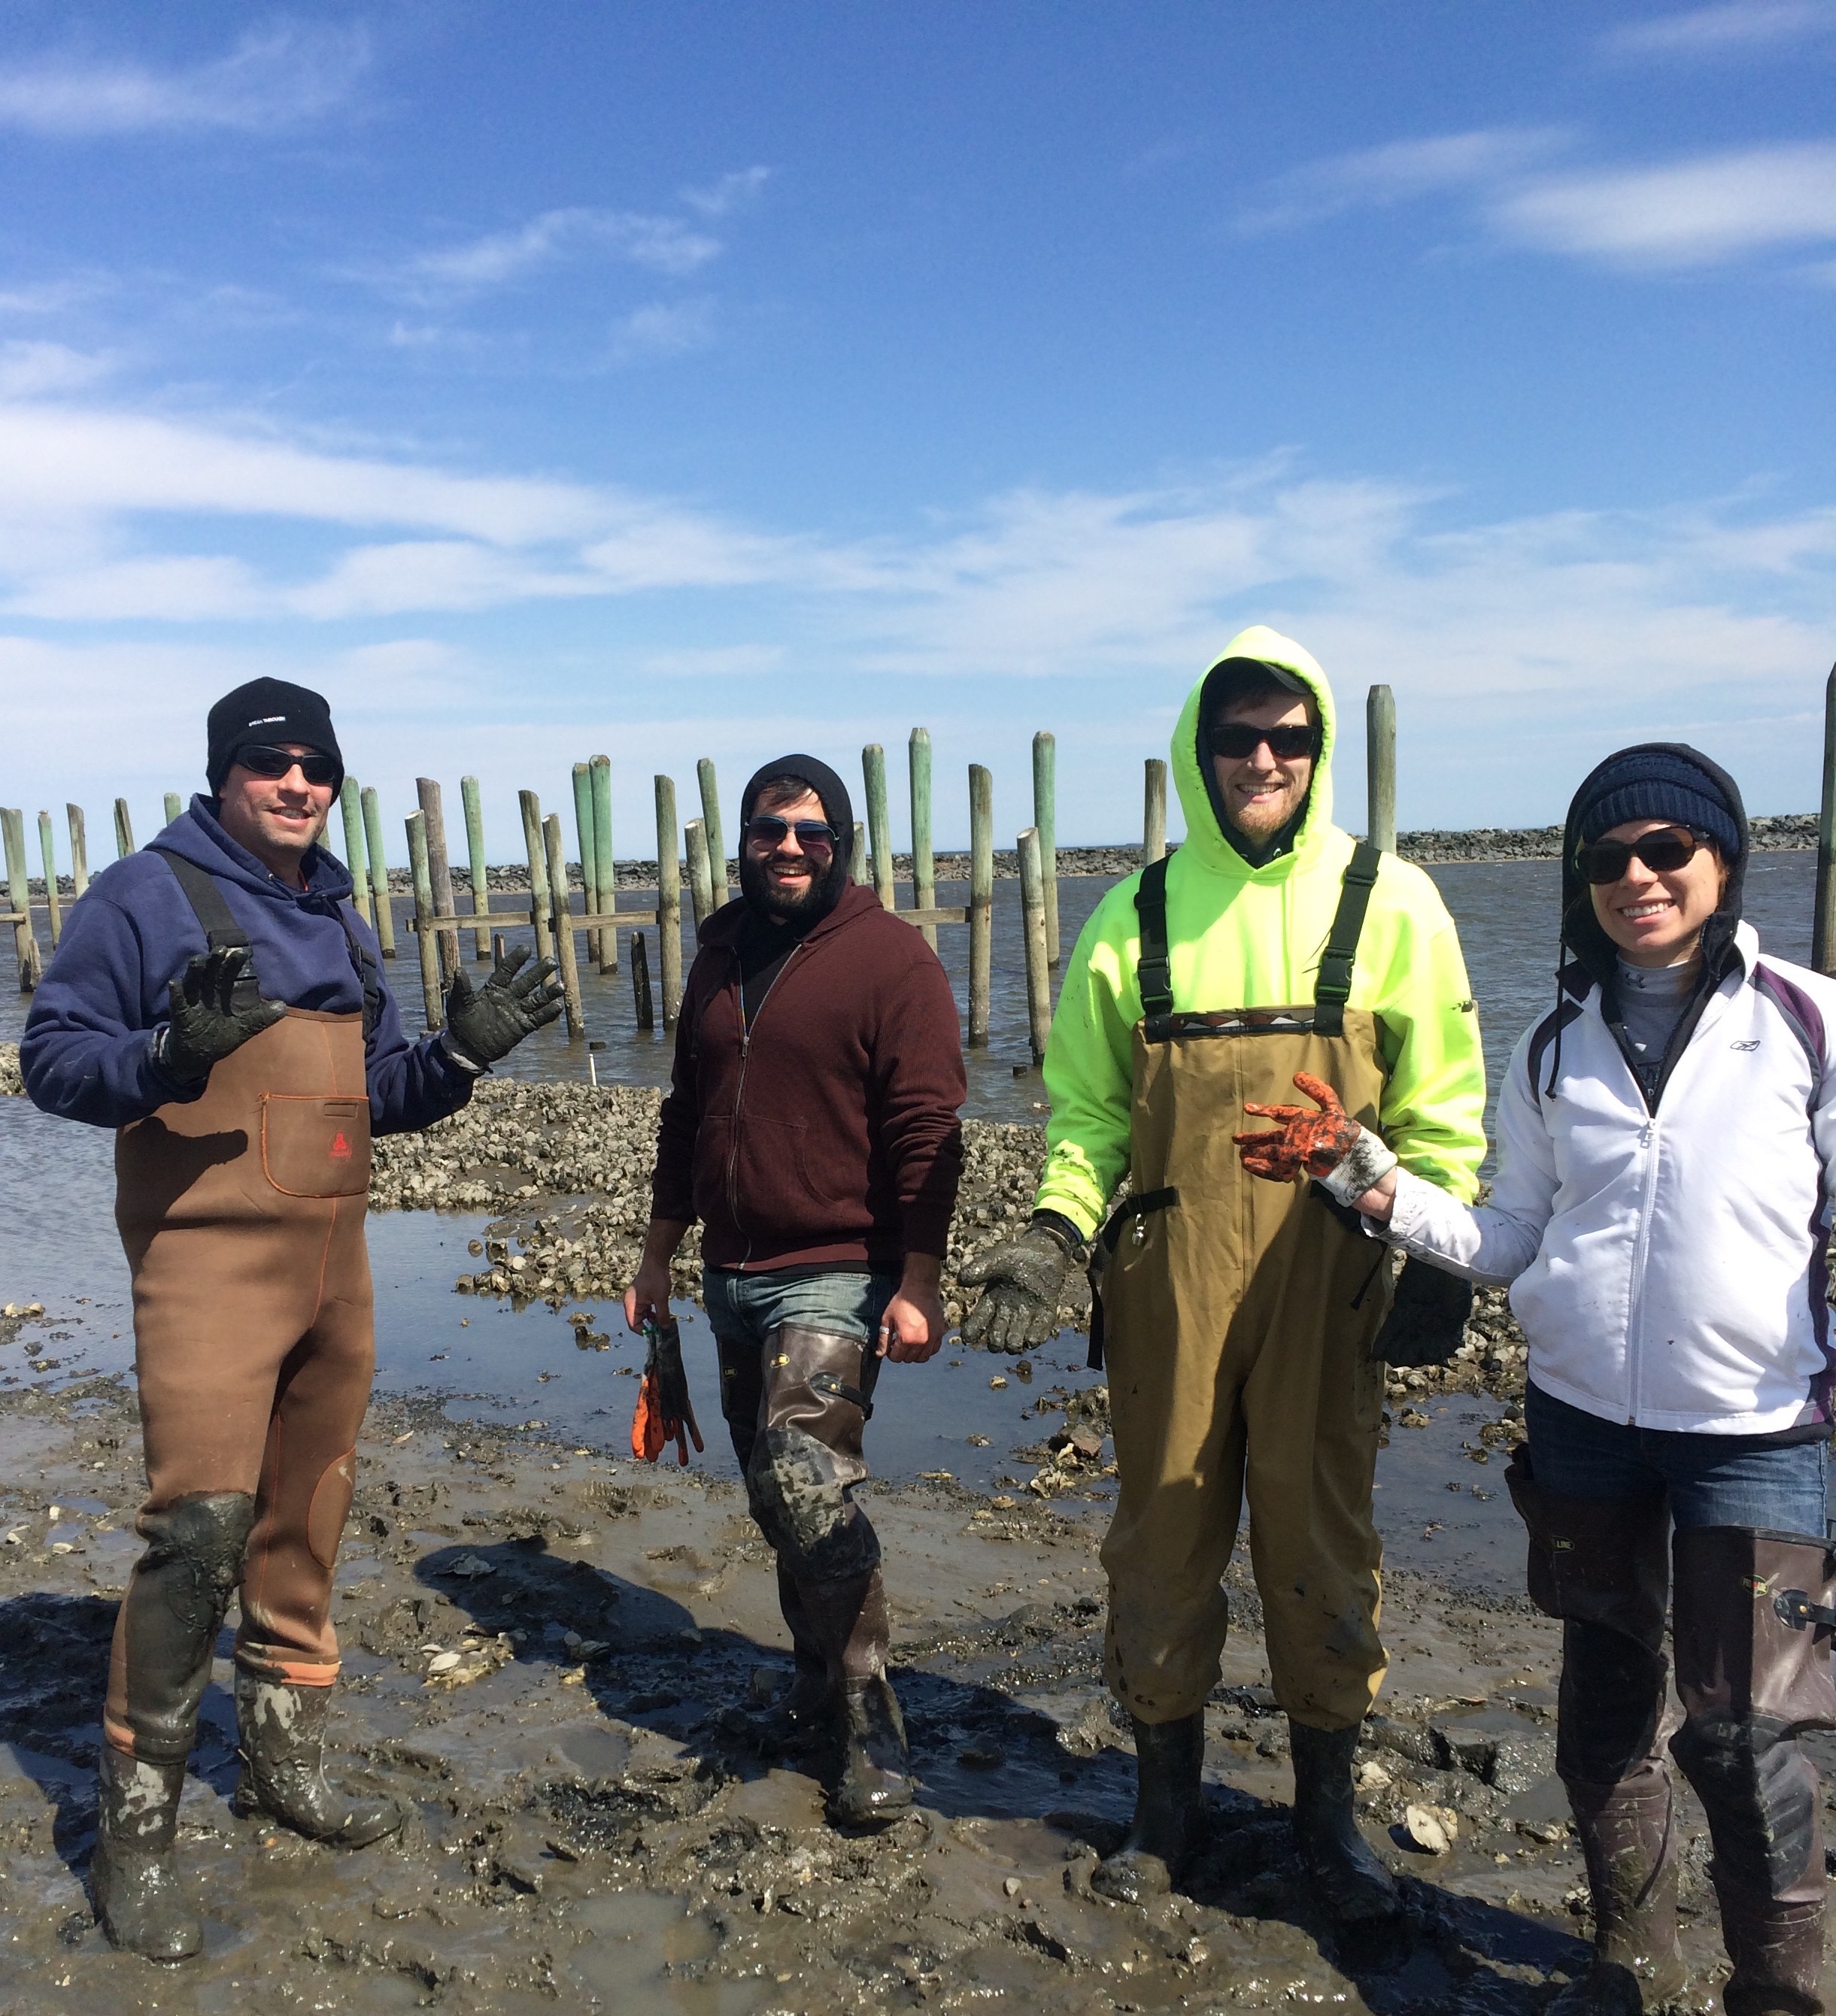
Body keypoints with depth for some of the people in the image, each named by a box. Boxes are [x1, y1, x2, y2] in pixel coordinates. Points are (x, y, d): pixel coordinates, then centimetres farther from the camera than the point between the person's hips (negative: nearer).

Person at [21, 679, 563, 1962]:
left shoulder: (340, 920, 17)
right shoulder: (147, 894, -3)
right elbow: (55, 1057, -8)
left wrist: (458, 1053, 3)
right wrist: (171, 1055, -26)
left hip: (335, 1258, 7)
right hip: (209, 1255, -7)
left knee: (309, 1514, 13)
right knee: (201, 1523, -12)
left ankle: (285, 1759, 30)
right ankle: (137, 1821, 4)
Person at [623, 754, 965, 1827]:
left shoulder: (891, 956, -9)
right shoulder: (721, 957, 12)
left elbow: (927, 1130, -13)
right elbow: (687, 1115, 19)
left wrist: (918, 1284, -18)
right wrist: (661, 1252, 19)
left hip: (839, 1273, -7)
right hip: (735, 1274, 7)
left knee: (806, 1477, -17)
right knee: (776, 1491, 13)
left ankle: (872, 1721, -3)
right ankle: (821, 1680, 30)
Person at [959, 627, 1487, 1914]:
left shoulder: (1386, 901, 0)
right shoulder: (1136, 916, 3)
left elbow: (1441, 1107, 4)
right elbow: (1087, 1107, 8)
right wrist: (1056, 1231, -5)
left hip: (1323, 1282, -1)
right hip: (1166, 1279, 2)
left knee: (1322, 1536, 9)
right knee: (1164, 1532, 12)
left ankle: (1328, 1806, 30)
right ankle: (1167, 1795, 31)